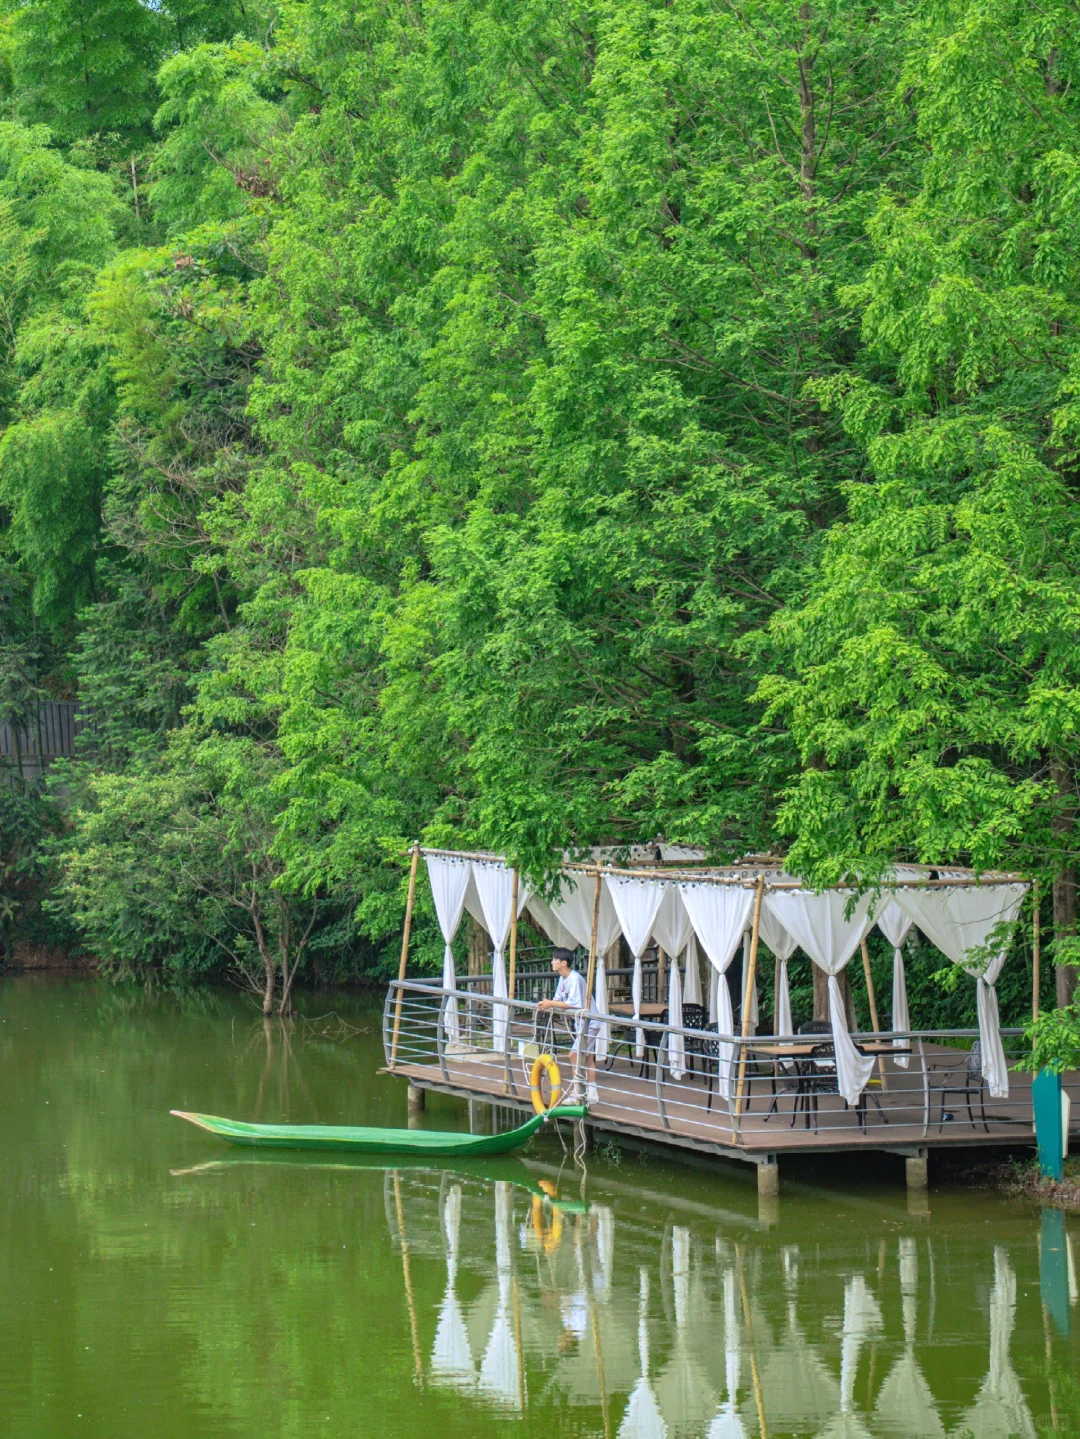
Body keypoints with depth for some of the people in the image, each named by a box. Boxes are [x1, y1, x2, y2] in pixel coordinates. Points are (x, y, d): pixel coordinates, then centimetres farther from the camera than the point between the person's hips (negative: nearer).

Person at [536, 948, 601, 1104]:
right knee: (588, 1057, 12)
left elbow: (573, 1004, -27)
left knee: (574, 1055, -11)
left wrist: (551, 1004, -22)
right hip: (581, 1022, 10)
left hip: (589, 1022, -10)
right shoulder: (563, 979, 9)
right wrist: (547, 1004, -13)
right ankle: (592, 1093, 16)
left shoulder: (575, 978, -21)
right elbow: (558, 1000, 9)